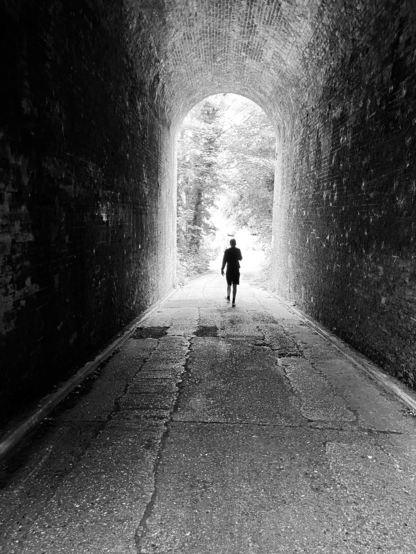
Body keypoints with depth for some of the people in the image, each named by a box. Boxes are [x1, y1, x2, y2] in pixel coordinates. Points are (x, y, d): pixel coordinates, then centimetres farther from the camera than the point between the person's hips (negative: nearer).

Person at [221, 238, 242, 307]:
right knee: (234, 286, 0)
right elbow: (240, 258, 12)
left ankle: (228, 297, 28)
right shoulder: (238, 250, -3)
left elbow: (224, 261, -7)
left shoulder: (227, 251, -6)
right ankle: (233, 302, -3)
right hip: (236, 270, 0)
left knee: (229, 285, 19)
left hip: (229, 270, 0)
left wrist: (222, 269, 1)